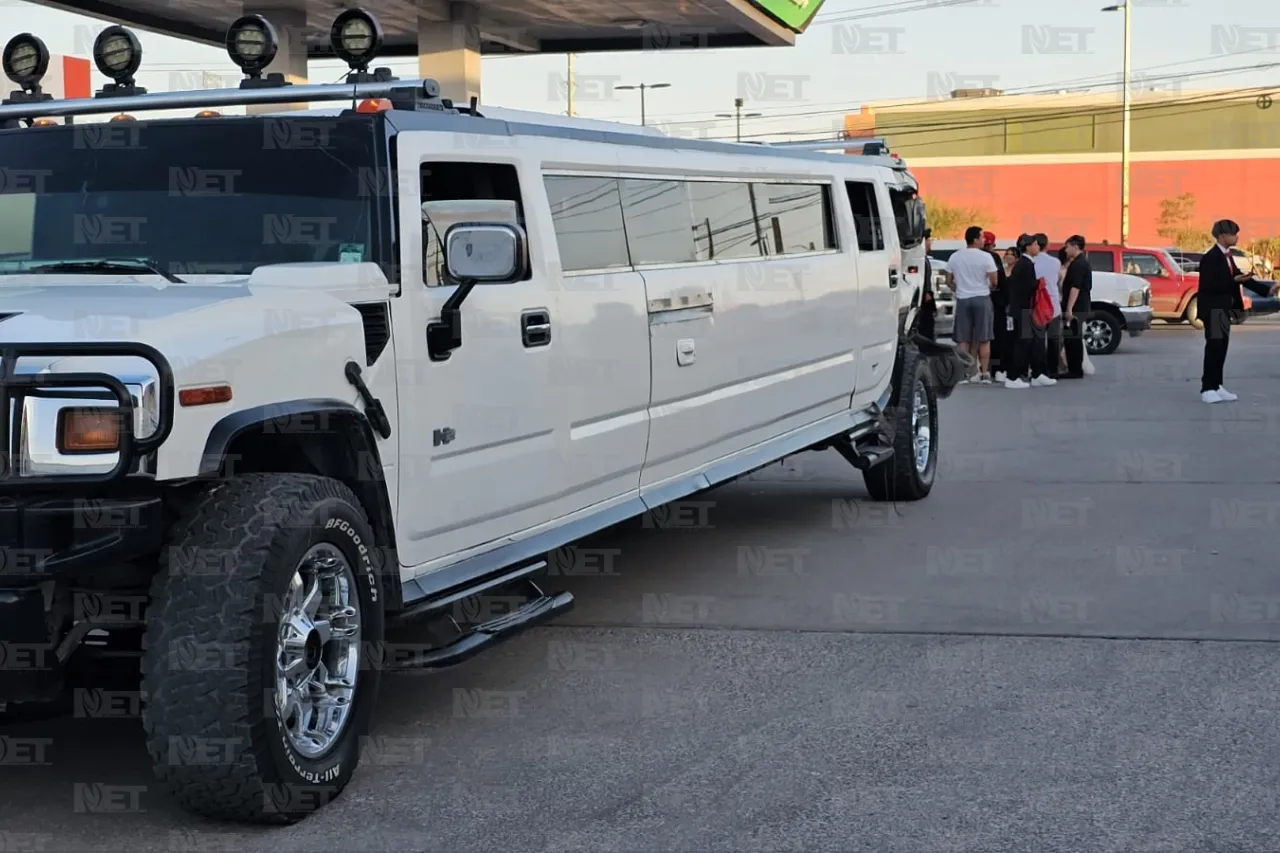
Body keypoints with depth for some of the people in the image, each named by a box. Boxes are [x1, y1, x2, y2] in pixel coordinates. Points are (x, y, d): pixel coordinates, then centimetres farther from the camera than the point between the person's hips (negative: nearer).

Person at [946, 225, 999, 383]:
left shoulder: (954, 257, 4)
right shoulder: (985, 257, -8)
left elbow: (949, 281, 8)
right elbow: (994, 281, -8)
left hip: (962, 299, 3)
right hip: (982, 299, -3)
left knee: (963, 339, 6)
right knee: (984, 339, 3)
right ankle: (985, 373, 2)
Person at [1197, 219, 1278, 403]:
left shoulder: (1227, 257, 12)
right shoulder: (1211, 258, -16)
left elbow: (1239, 276, 12)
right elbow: (1210, 285, -22)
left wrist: (1267, 289, 6)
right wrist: (1234, 280, -24)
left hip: (1223, 309, 9)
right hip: (1213, 310, -9)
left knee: (1221, 349, 10)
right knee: (1214, 348, -7)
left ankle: (1217, 387, 15)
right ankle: (1207, 389, -3)